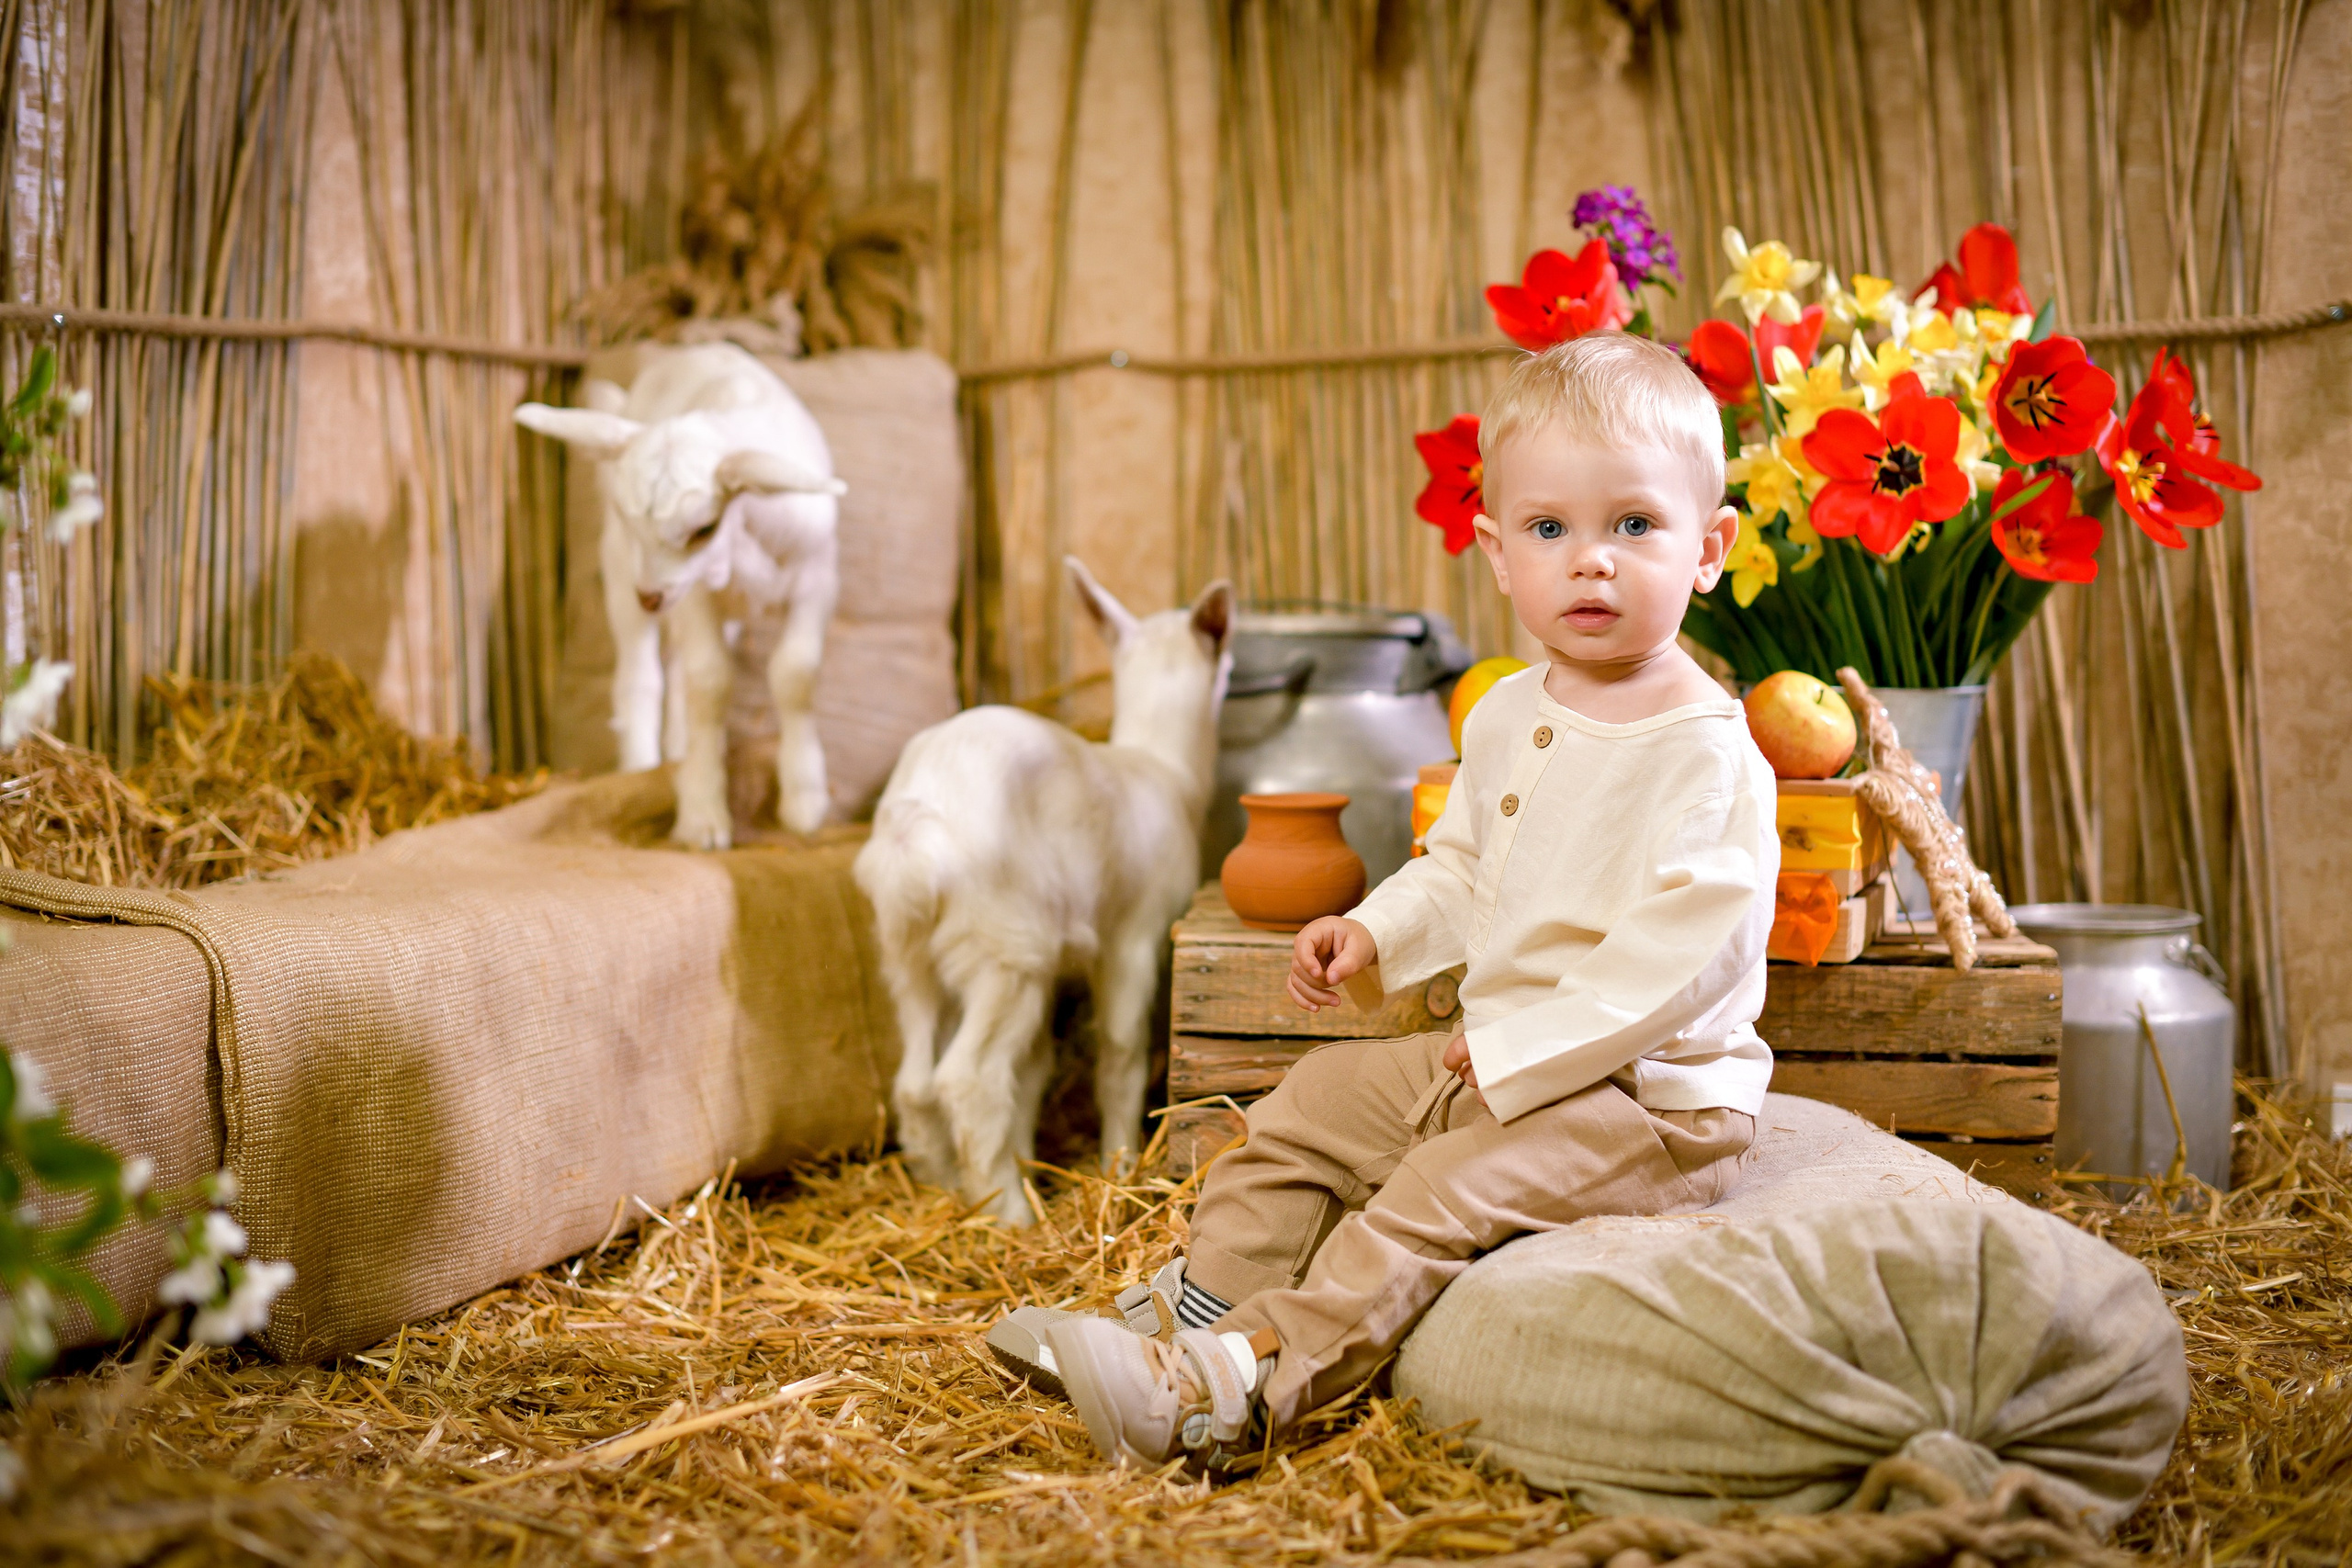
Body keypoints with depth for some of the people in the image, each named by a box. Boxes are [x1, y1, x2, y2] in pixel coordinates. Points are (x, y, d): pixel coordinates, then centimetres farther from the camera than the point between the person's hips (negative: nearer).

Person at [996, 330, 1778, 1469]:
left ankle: (1236, 1389, -32)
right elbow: (1463, 869, 23)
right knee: (1315, 1104, 8)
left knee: (1443, 1195, -26)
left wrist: (1515, 1055, -25)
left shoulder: (1707, 755, -20)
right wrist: (1378, 934, 4)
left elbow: (1681, 954, -27)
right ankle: (1192, 1307, 9)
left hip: (1648, 1093, -9)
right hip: (1499, 1060, 9)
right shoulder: (1509, 720, 7)